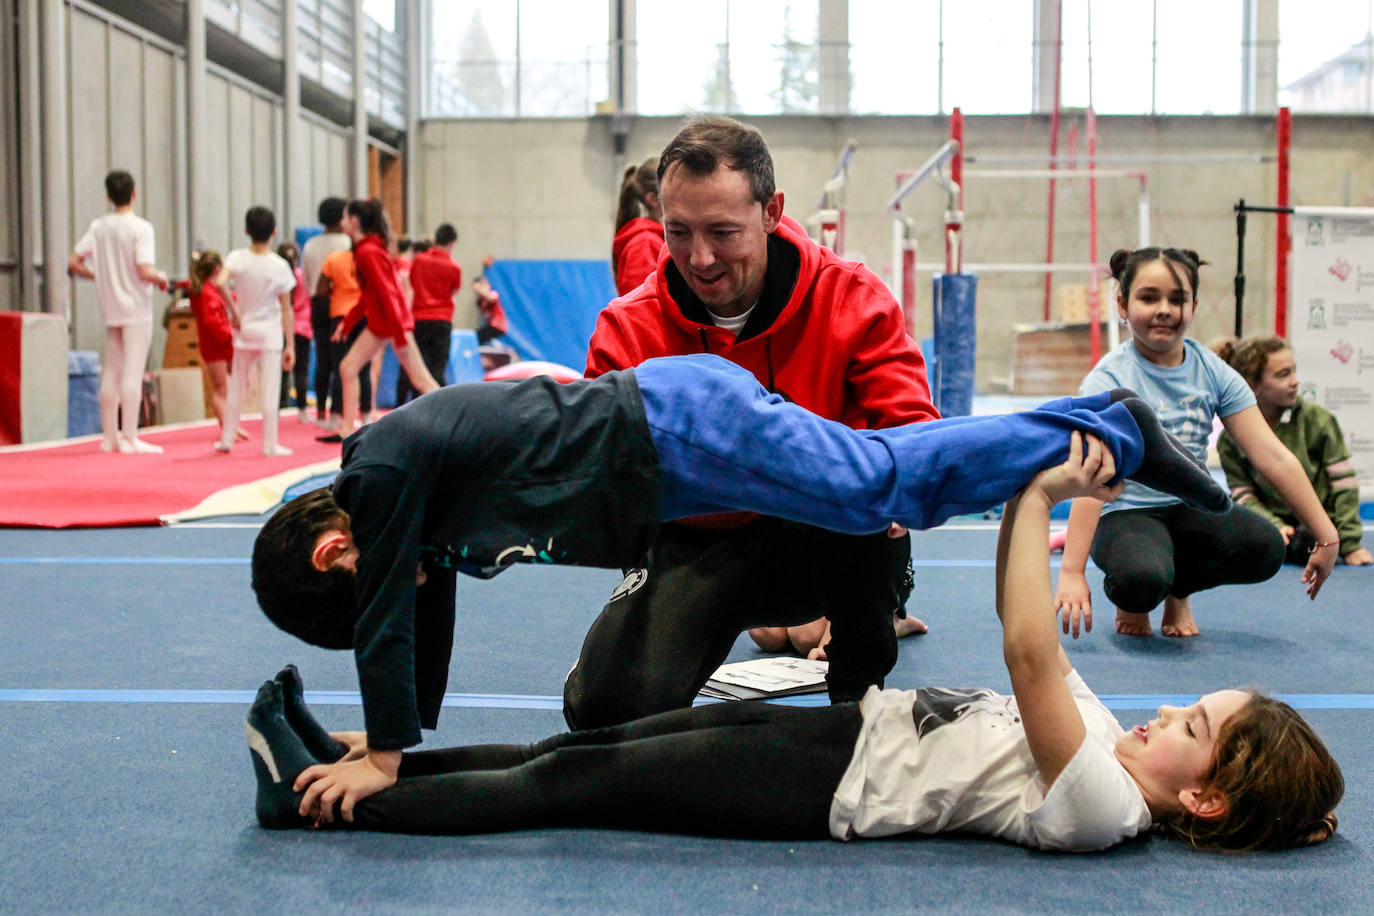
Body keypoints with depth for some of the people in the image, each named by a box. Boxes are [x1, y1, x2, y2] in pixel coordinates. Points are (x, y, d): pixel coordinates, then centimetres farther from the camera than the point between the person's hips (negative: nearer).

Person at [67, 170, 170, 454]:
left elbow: (74, 263, 2)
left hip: (110, 309, 6)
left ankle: (109, 436, 18)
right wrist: (161, 278, -2)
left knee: (111, 372, 12)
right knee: (133, 372, -4)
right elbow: (145, 271, -22)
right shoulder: (141, 227, -13)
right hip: (136, 308, -6)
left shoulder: (99, 226, 4)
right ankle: (130, 438, -4)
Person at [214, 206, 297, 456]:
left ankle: (227, 439, 19)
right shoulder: (280, 266, -7)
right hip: (270, 333, -2)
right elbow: (286, 309, -6)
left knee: (236, 388, 13)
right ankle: (270, 444, 1)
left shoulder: (237, 258, -5)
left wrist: (235, 313, -10)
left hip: (244, 331, 2)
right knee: (270, 391, 0)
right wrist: (290, 345, -2)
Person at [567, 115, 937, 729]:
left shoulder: (852, 300, -12)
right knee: (610, 706, -24)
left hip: (821, 542, 0)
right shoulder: (628, 329, -9)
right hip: (694, 547, 0)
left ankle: (862, 702, -7)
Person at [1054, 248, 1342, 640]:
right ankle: (1132, 599, 4)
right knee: (1143, 580, -37)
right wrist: (1071, 572, -35)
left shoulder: (1212, 370, 0)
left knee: (1266, 548, -24)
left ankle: (1179, 590, 8)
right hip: (1126, 514, -5)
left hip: (1192, 508, 5)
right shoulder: (1111, 376, -14)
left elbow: (1272, 456, -3)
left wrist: (1327, 536, -8)